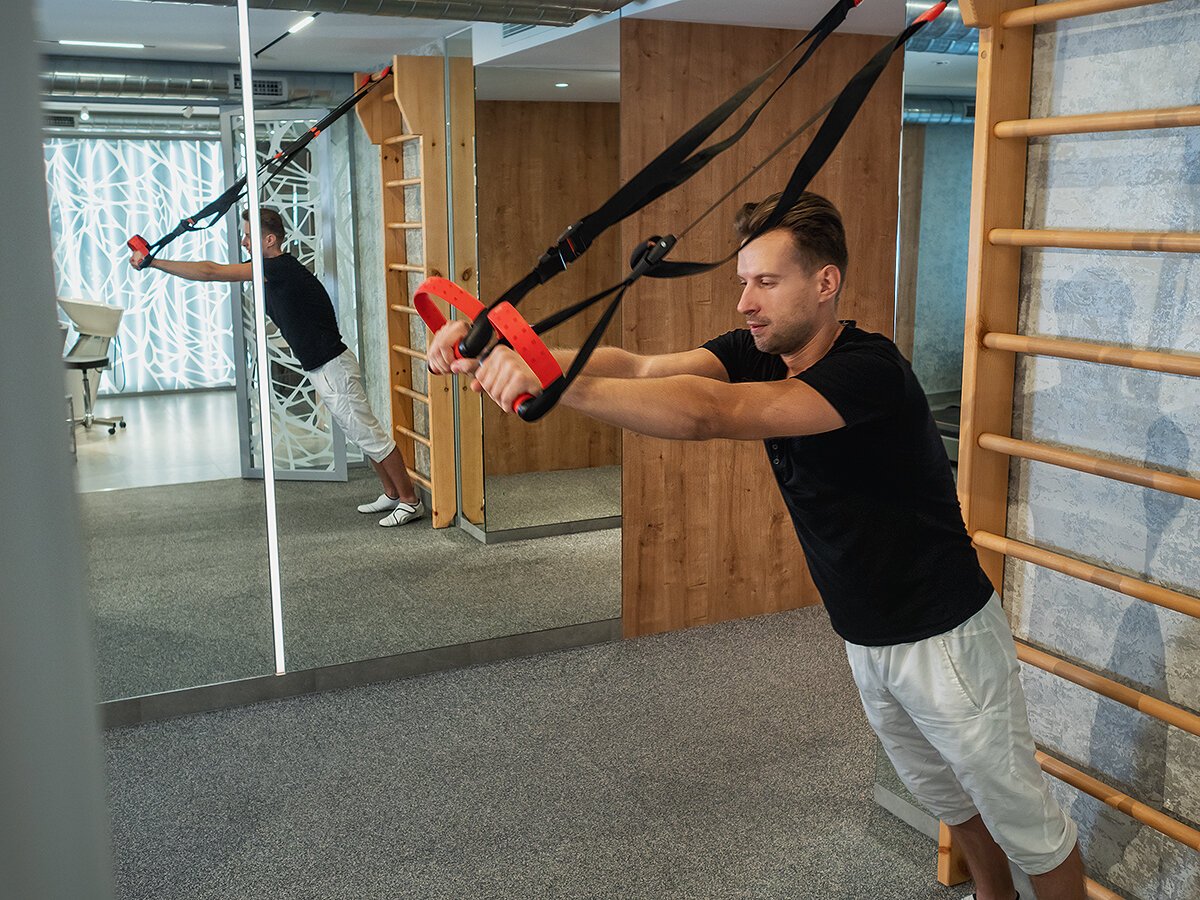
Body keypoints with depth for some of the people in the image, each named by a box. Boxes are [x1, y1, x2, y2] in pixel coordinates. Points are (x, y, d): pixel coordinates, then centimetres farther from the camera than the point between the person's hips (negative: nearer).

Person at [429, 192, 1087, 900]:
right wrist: (511, 354, -37)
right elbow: (640, 369, -22)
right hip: (866, 641, 8)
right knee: (944, 796, 28)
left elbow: (710, 415, -44)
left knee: (1022, 817, 12)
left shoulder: (868, 369, -30)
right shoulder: (760, 353, -6)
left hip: (944, 641, -8)